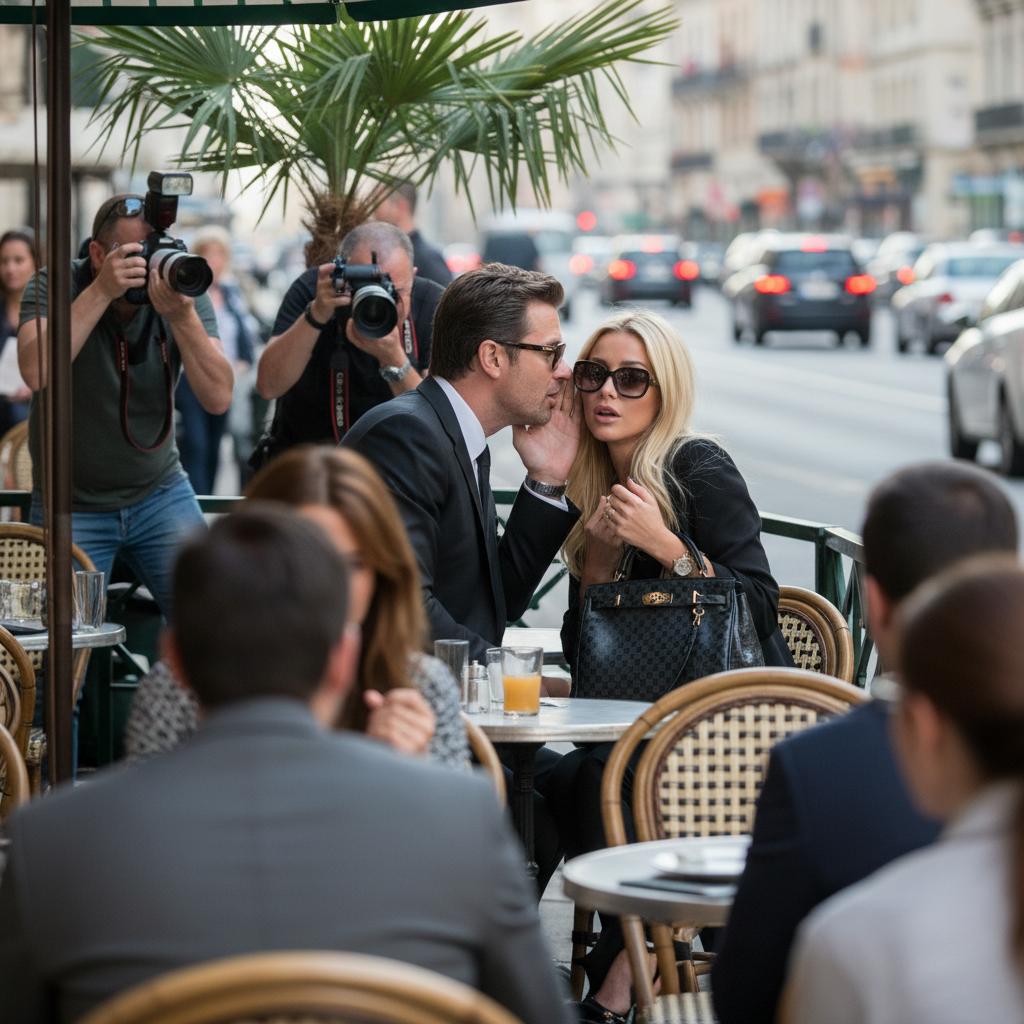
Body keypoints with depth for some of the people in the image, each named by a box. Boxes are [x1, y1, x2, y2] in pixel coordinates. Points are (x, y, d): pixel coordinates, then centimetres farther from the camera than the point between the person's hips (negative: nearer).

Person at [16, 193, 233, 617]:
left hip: (160, 492, 2)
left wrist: (182, 316, -30)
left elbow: (218, 398, -17)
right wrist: (101, 292, -33)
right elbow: (37, 372, -31)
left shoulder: (184, 291, -7)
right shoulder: (54, 286, -12)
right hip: (73, 507, -2)